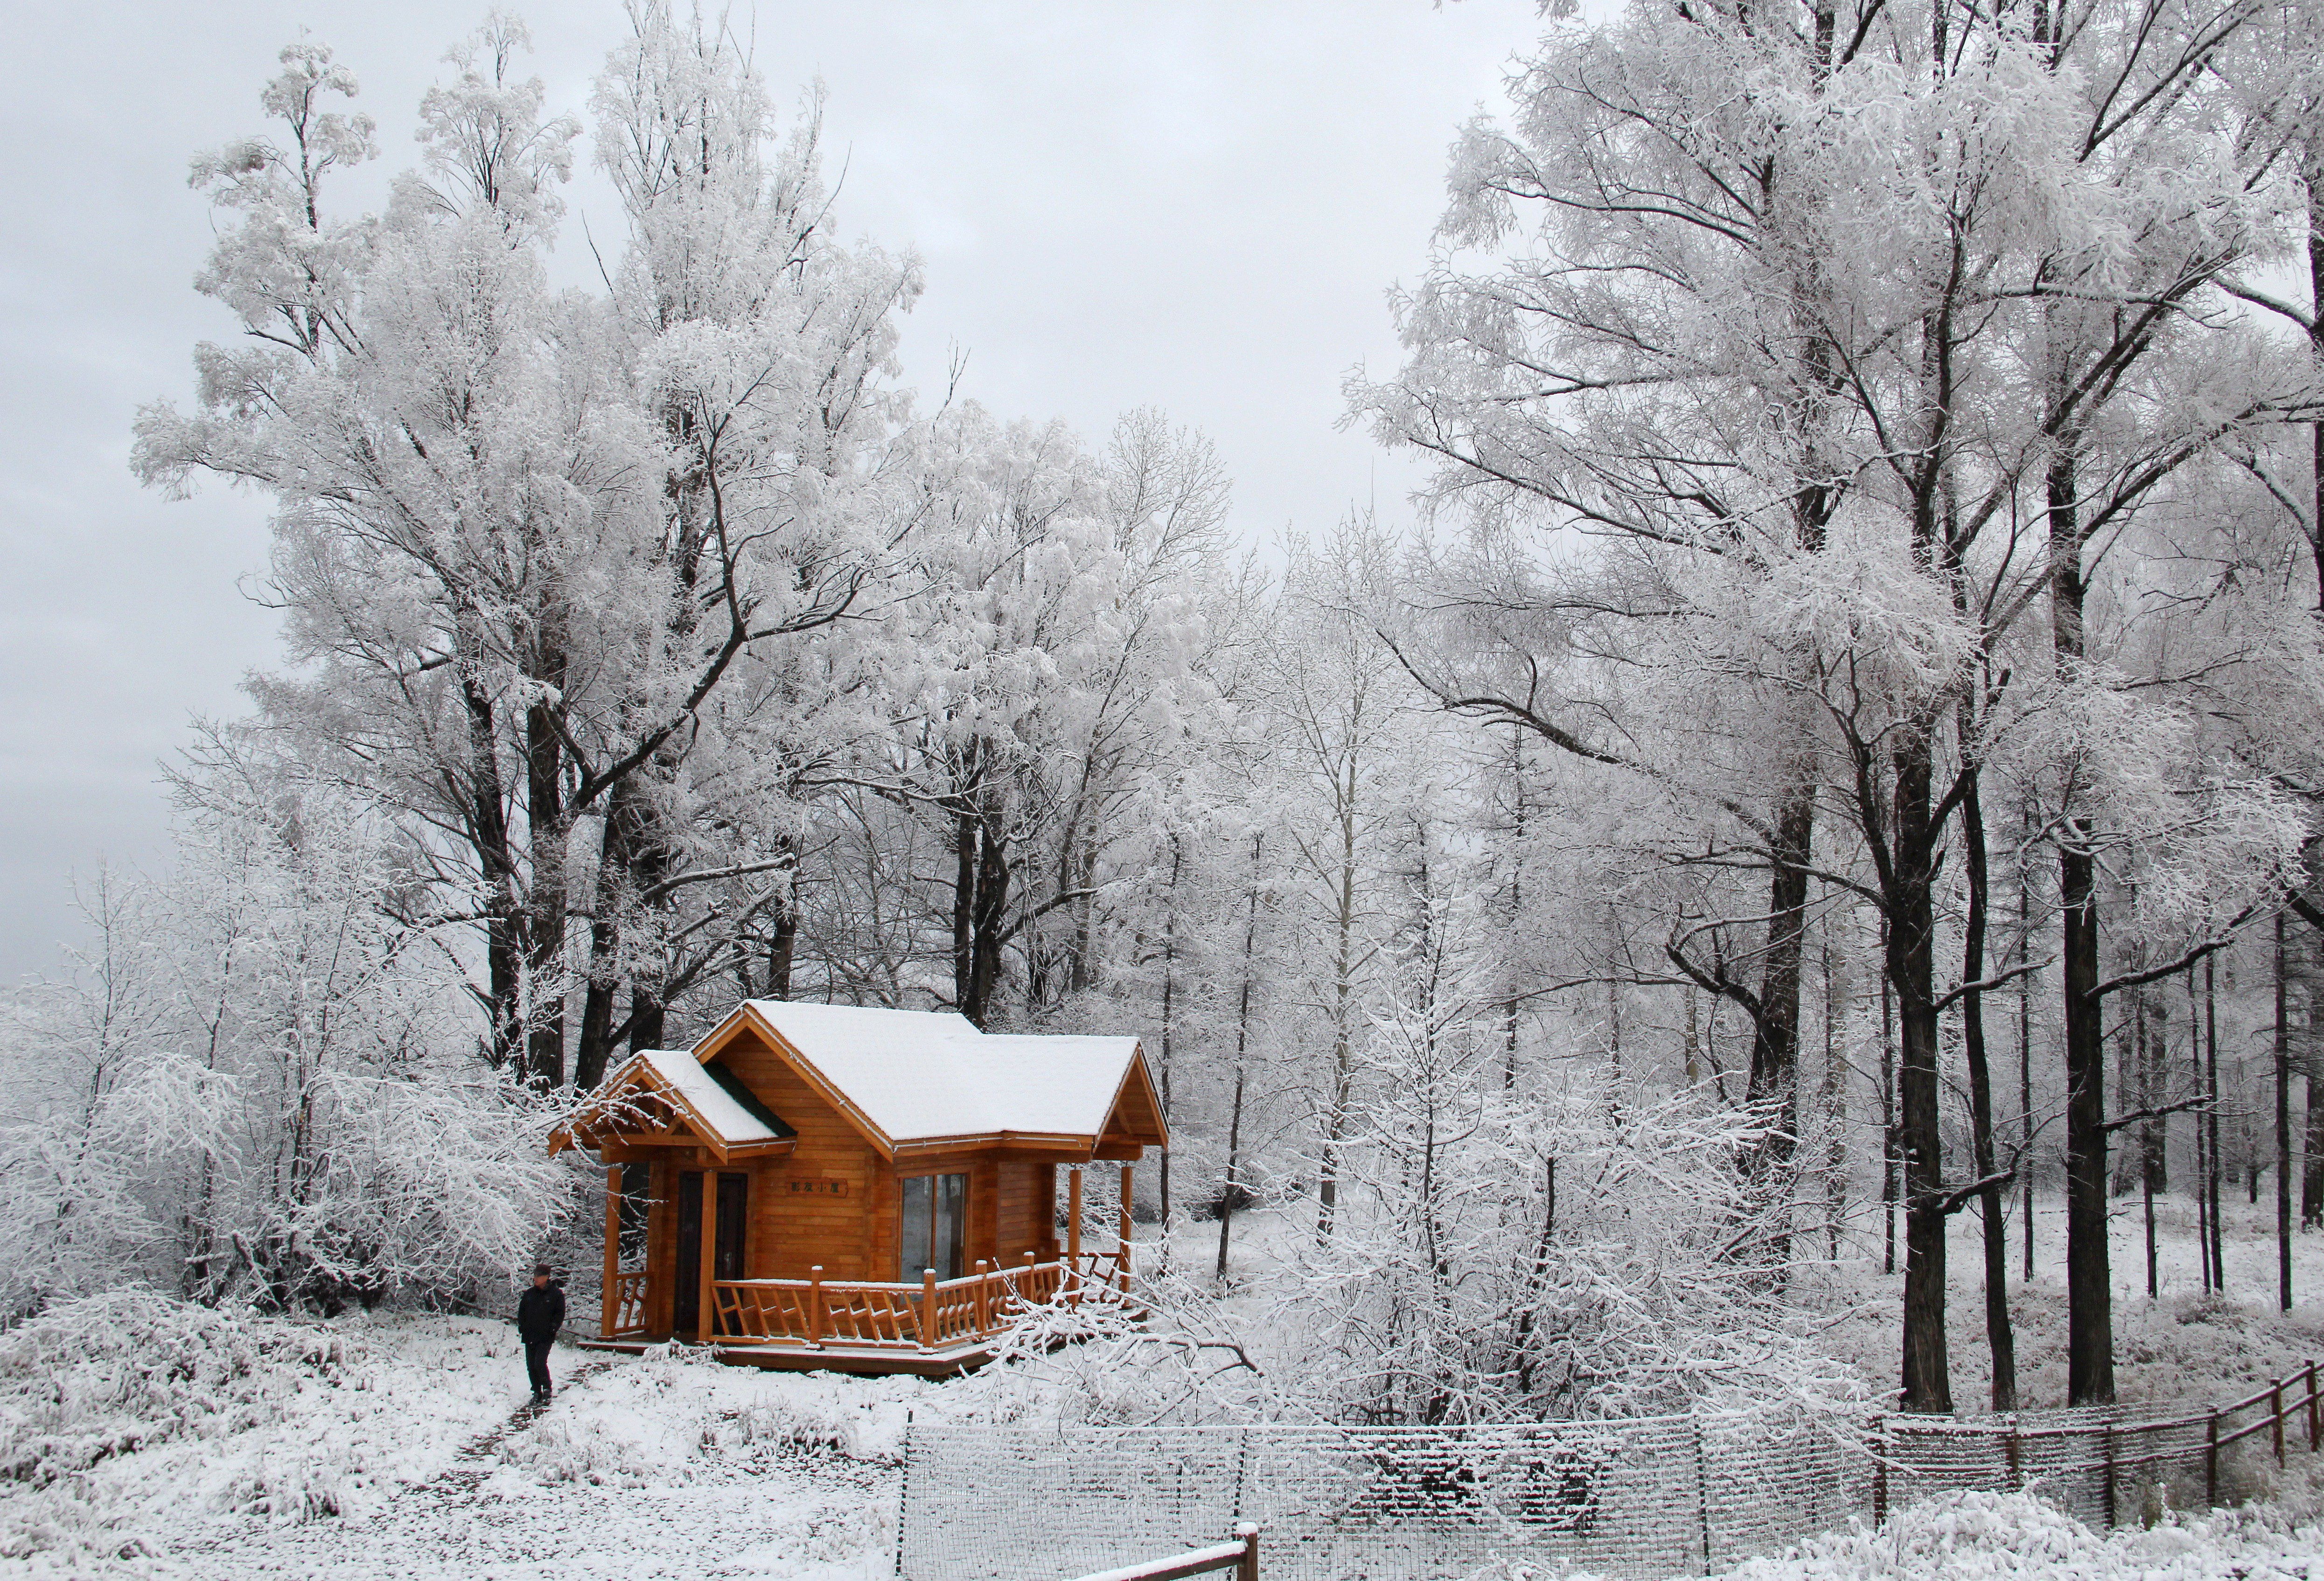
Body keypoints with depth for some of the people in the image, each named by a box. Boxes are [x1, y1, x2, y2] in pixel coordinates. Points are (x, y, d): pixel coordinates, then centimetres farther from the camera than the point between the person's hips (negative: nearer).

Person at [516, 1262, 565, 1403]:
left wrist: (552, 1329, -10)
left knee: (540, 1363, -16)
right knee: (531, 1366, 4)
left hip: (546, 1337, -5)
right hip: (530, 1336, 5)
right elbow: (522, 1312, 17)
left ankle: (547, 1389, 5)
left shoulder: (556, 1294, -2)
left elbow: (560, 1314, 0)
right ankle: (537, 1393, 16)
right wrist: (522, 1328, 5)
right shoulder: (529, 1294, 11)